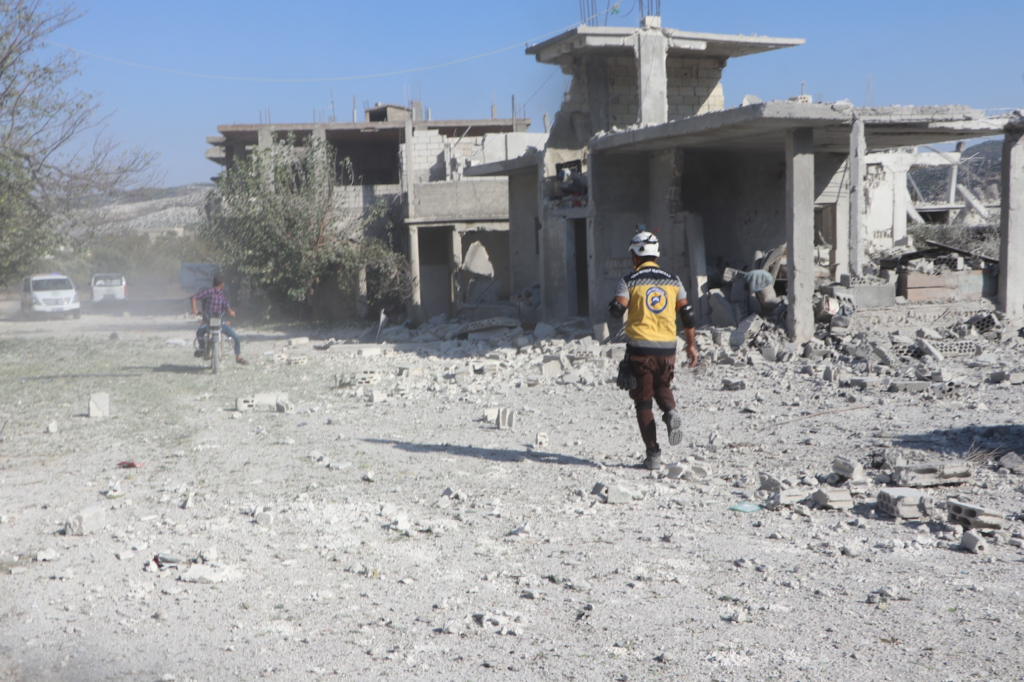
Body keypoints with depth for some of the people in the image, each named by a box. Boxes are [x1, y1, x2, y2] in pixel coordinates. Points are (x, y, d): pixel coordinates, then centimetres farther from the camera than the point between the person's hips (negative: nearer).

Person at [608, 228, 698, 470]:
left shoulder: (629, 281, -4)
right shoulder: (672, 281, 7)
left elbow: (617, 310, -14)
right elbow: (688, 314, 7)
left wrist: (613, 304, 10)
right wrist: (691, 344, 16)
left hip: (639, 347, -3)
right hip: (667, 348, 3)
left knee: (644, 401, 6)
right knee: (662, 387, 26)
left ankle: (653, 454, 1)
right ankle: (671, 412, -7)